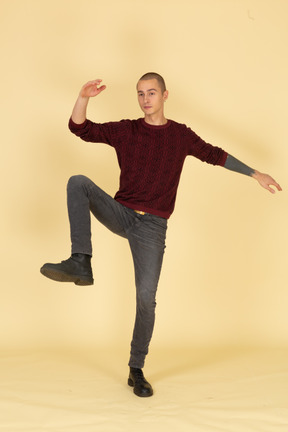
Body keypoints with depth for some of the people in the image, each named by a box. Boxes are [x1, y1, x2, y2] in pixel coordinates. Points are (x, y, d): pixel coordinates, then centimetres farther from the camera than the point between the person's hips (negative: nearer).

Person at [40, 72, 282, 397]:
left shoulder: (181, 136, 7)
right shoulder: (125, 130, 5)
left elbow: (216, 155, 17)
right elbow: (80, 128, -2)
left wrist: (255, 174, 18)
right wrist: (83, 98, -20)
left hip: (151, 226, -1)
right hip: (120, 213, 1)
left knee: (146, 298, -8)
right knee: (78, 182, -24)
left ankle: (136, 370, 10)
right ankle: (81, 263, -32)